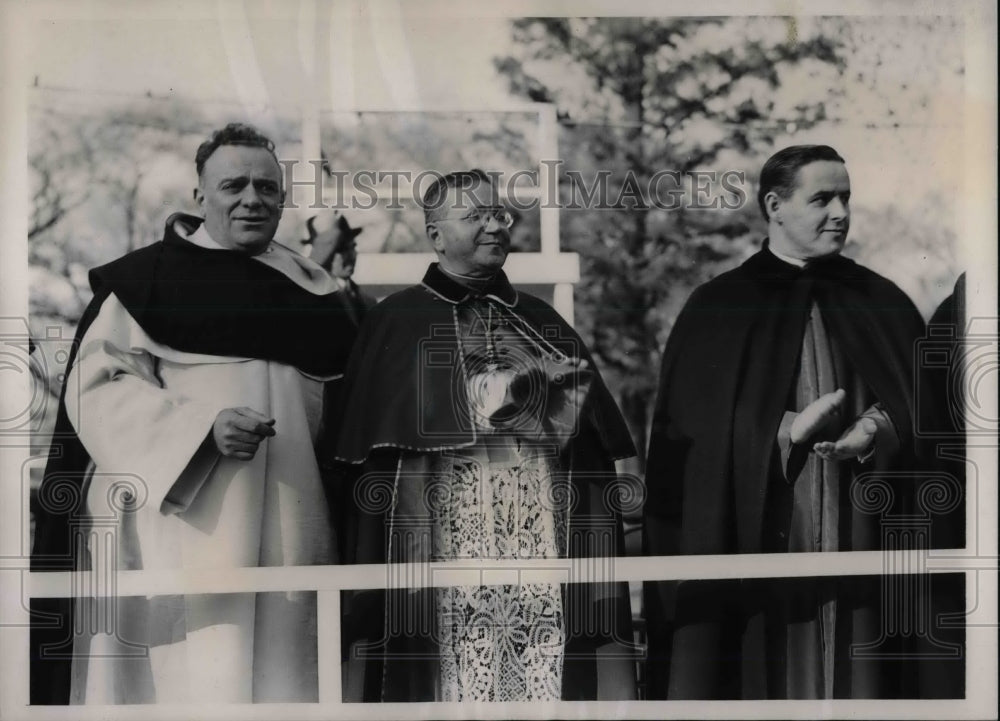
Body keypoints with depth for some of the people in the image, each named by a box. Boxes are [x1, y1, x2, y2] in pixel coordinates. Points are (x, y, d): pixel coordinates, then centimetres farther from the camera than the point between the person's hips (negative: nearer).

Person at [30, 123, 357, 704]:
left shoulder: (313, 291, 16)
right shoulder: (146, 279, 2)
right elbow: (97, 388, -6)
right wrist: (203, 428, -18)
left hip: (287, 536, 4)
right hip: (180, 534, -4)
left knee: (281, 681, 1)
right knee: (187, 682, -8)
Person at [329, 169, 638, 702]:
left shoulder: (542, 324, 17)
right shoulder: (396, 324, 6)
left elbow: (592, 450, 17)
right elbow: (365, 464, 2)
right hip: (441, 560, -3)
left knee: (547, 685, -3)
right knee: (452, 687, -7)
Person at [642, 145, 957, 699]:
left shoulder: (881, 304, 11)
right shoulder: (716, 311, 3)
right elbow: (686, 428, -3)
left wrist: (879, 430, -15)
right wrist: (785, 431, -15)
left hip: (859, 548, 2)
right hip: (749, 550, -2)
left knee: (854, 688, 2)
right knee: (757, 686, 0)